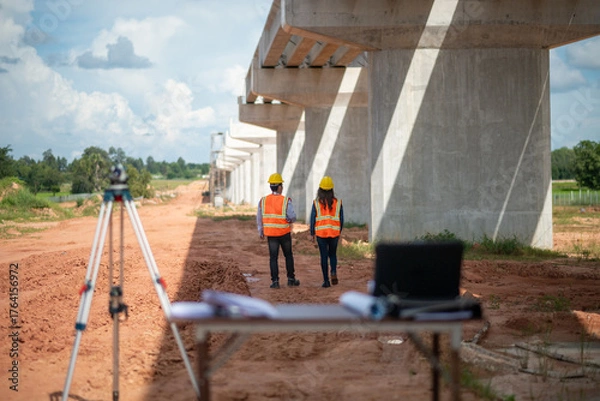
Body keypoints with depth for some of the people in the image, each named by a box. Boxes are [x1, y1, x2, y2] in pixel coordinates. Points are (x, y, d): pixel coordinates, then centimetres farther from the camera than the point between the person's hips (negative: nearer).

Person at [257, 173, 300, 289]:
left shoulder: (263, 201, -4)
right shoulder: (286, 201, -14)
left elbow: (259, 218, 2)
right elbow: (292, 217, -14)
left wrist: (260, 232, 15)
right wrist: (290, 220, 10)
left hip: (270, 234, 2)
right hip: (284, 233, -2)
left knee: (273, 257, 6)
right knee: (288, 255, 14)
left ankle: (275, 281, 0)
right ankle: (291, 279, 18)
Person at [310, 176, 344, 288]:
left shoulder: (316, 203, -6)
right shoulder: (337, 202, -1)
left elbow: (313, 219, -4)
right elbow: (341, 219, 4)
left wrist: (312, 233, 8)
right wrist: (339, 231, 19)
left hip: (321, 233, -1)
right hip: (334, 232, 1)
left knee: (324, 256, 6)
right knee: (333, 254, 18)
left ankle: (326, 280, 4)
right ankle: (334, 272, -7)